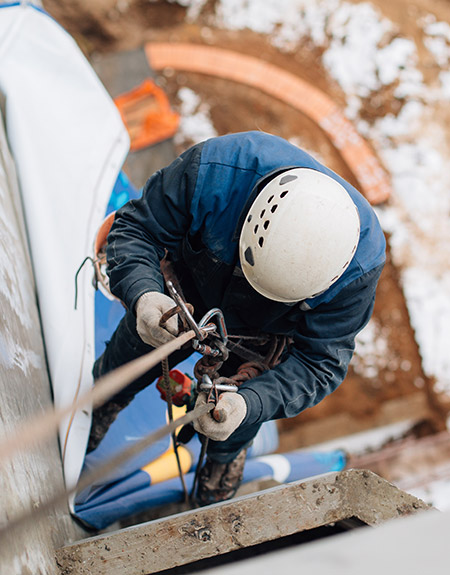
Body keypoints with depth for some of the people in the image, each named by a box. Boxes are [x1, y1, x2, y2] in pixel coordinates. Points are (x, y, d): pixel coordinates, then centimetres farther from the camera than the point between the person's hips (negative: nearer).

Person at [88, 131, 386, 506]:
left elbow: (320, 361, -30)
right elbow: (137, 228, -29)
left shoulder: (360, 262, -40)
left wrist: (249, 405, -48)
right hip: (180, 300, 1)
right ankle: (101, 406, 61)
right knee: (124, 370, 22)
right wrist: (143, 295, -50)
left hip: (260, 336, 0)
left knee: (232, 435, 15)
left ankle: (225, 455, 55)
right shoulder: (213, 169, -44)